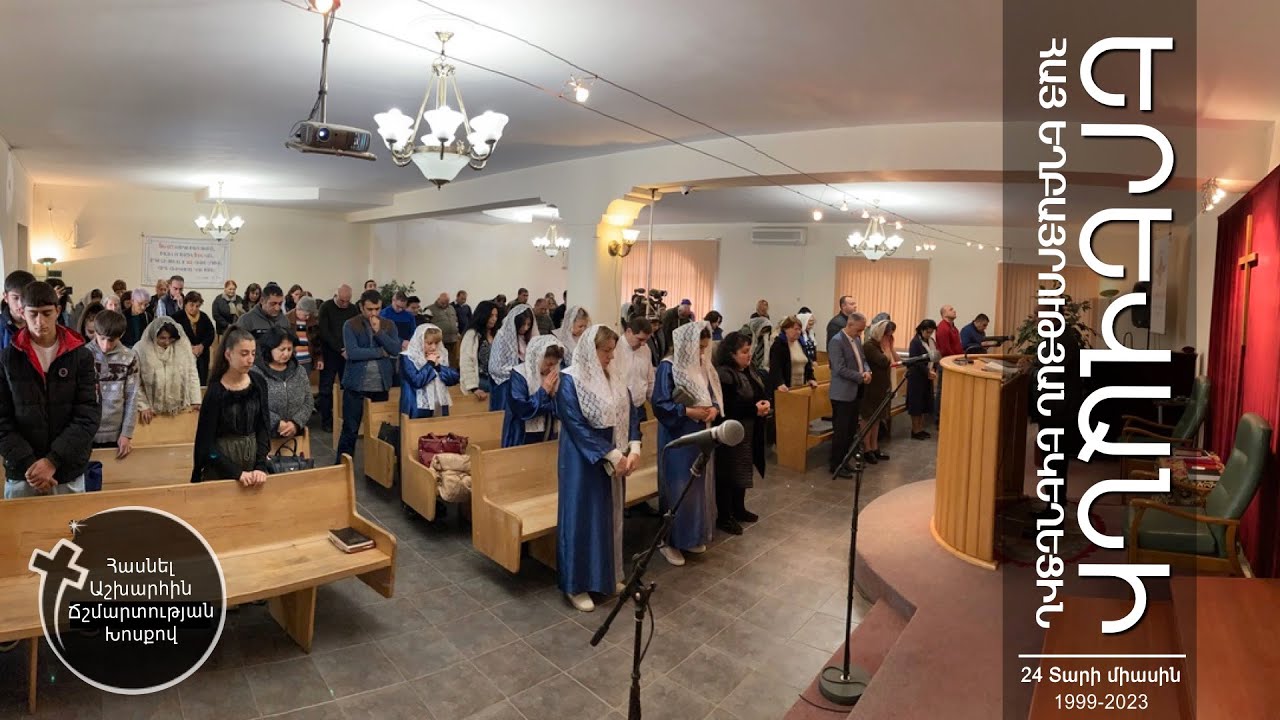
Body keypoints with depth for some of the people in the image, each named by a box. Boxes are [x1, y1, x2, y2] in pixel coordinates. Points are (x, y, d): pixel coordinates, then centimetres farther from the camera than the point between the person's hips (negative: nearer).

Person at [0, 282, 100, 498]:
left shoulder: (81, 356, -1)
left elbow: (89, 415, -7)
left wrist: (53, 461, -16)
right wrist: (28, 463, -14)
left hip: (68, 472, 0)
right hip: (21, 473, 1)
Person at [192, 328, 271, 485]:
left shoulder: (258, 382, -3)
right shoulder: (216, 391, -14)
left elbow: (264, 426, -2)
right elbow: (206, 443, -12)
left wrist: (261, 466, -12)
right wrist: (236, 473, -17)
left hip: (253, 456, 4)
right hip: (223, 458, -3)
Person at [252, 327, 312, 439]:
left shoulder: (299, 371, 8)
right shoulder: (256, 373, -8)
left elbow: (308, 403, 6)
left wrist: (296, 423, -10)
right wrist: (277, 423, -19)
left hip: (295, 435, 4)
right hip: (266, 437, -4)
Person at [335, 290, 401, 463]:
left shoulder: (388, 325, 4)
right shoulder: (350, 325, -6)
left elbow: (396, 350, -7)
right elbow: (352, 352, -18)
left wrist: (379, 332, -16)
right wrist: (381, 352, -11)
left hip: (381, 385, 3)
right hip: (355, 385, -3)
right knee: (350, 429, 3)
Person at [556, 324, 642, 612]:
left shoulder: (615, 379, 6)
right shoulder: (569, 381, -14)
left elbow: (631, 415, 4)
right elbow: (577, 426, -19)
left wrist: (633, 449, -12)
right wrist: (613, 455, -21)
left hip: (614, 460, 7)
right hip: (583, 461, -6)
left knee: (610, 517, 16)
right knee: (583, 518, 3)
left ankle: (608, 576, 32)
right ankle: (576, 584, 17)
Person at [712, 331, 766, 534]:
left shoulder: (747, 372, 9)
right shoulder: (723, 375, -20)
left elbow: (760, 393, 18)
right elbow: (725, 408, -26)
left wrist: (765, 404, -5)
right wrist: (754, 409, -24)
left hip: (747, 432, 9)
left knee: (742, 471, 19)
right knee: (728, 474, 1)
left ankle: (738, 509, 35)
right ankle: (723, 517, 14)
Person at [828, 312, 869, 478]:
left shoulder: (857, 339, 11)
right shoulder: (836, 341, -17)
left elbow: (862, 359, 18)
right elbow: (840, 369, -22)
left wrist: (867, 371, -3)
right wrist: (861, 377, -15)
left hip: (854, 392, 9)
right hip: (842, 394, -9)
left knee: (851, 430, 13)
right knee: (841, 431, -2)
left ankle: (843, 461, 24)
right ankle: (835, 465, 9)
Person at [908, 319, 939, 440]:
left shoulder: (931, 341, 9)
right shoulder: (915, 342, -14)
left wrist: (933, 370, -4)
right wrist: (928, 372, -22)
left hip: (927, 377, 7)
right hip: (916, 377, -7)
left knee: (924, 403, 11)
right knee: (916, 403, -1)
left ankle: (921, 429, 20)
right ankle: (915, 431, 6)